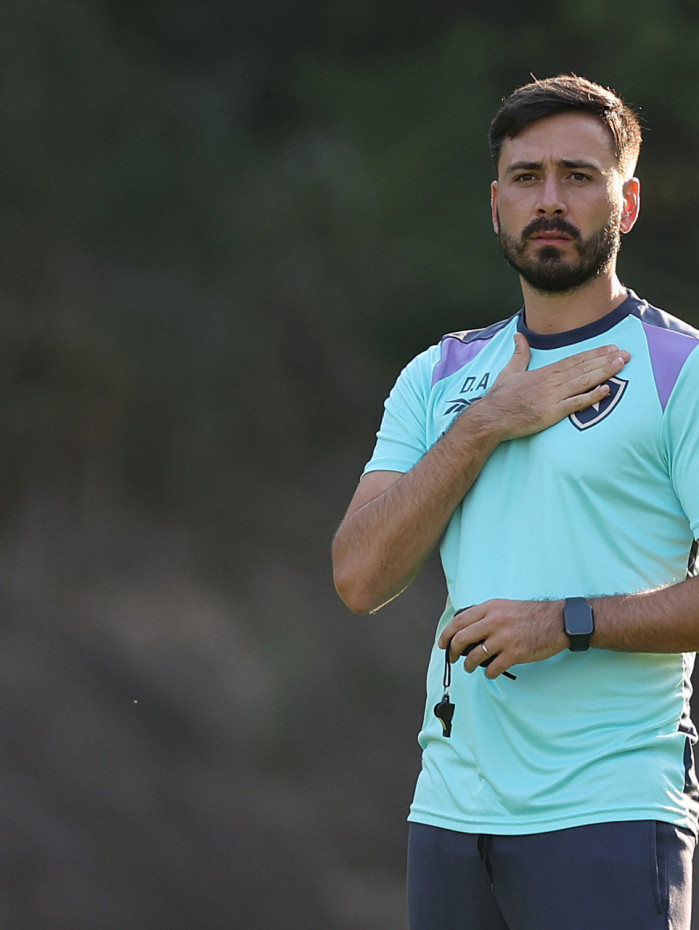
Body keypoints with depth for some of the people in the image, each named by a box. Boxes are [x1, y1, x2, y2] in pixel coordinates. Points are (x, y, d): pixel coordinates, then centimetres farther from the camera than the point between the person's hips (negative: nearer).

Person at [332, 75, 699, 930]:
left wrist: (567, 622, -18)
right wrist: (486, 424, -5)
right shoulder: (440, 377, 15)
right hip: (450, 812, 5)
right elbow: (360, 578, 3)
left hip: (608, 819, -5)